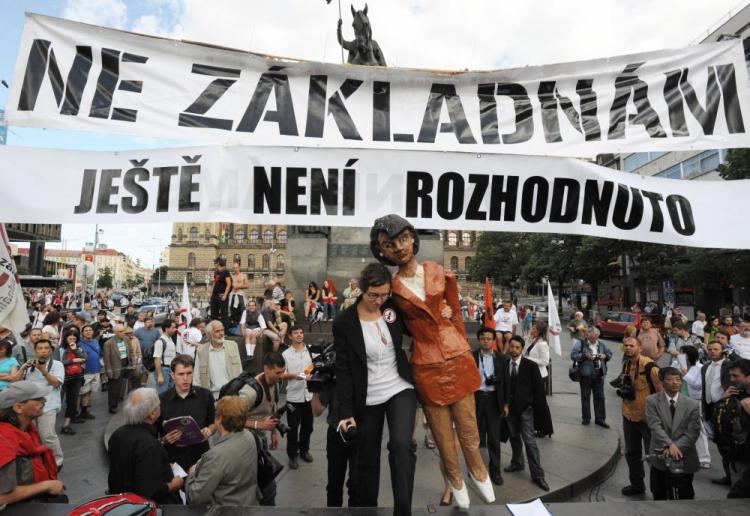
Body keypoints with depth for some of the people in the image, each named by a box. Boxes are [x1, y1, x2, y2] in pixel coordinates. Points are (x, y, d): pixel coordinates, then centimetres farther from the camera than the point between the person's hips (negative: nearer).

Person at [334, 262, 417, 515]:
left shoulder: (394, 308, -6)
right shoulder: (344, 323, -13)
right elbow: (343, 370, -10)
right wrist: (346, 411, -13)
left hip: (400, 390, 1)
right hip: (367, 400, -1)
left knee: (401, 445, -21)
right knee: (367, 459, 13)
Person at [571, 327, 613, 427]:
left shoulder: (602, 344, 8)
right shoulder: (580, 343, -6)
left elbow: (610, 354, 16)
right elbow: (573, 355, -11)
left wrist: (605, 356, -6)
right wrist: (585, 355, -23)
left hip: (599, 374, 4)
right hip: (586, 374, -3)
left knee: (600, 397, 9)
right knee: (585, 396, 7)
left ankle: (600, 419, 21)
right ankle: (586, 418, 20)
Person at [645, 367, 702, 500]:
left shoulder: (692, 405, -2)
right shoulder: (652, 401, -6)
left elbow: (693, 432, -8)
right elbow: (655, 426, -14)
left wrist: (676, 447, -19)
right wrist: (669, 444, -28)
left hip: (684, 459, 1)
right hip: (659, 457, -1)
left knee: (685, 497, 12)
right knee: (659, 496, 15)